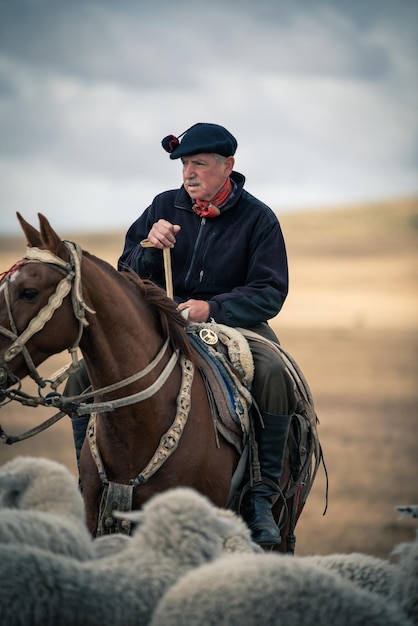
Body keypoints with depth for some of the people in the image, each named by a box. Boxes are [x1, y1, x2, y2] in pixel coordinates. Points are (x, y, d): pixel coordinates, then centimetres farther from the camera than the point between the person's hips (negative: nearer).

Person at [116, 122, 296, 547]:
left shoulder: (258, 218, -2)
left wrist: (212, 308, -23)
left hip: (234, 323, -2)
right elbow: (128, 275, 7)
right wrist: (150, 248, -16)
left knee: (273, 372, -34)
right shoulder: (165, 207, 6)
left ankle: (261, 495, -28)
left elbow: (270, 293, -9)